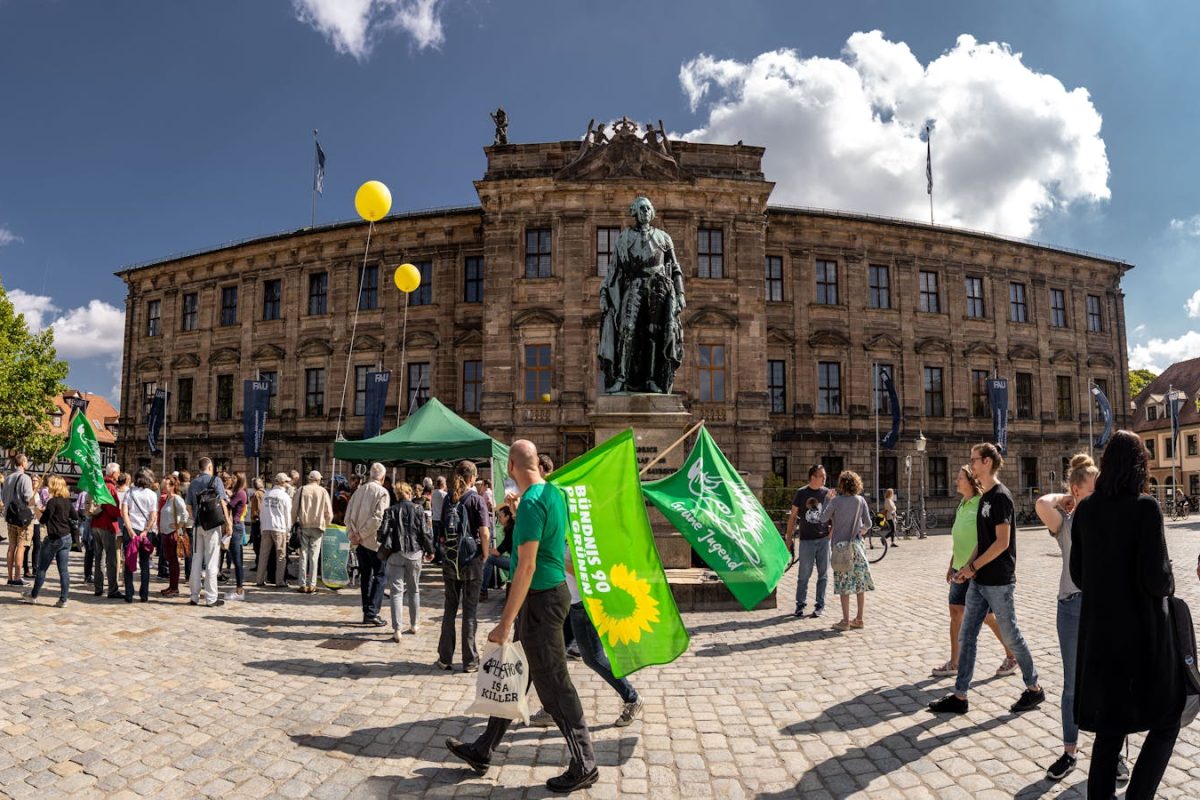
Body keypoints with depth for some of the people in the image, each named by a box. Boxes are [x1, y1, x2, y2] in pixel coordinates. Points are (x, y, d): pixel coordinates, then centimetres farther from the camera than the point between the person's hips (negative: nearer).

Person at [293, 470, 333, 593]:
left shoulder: (301, 490, 0)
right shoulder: (323, 491, -1)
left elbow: (294, 509, 0)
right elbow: (329, 513, -1)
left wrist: (293, 523, 11)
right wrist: (325, 525, 14)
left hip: (303, 526, 1)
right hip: (318, 527, -1)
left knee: (303, 555, 5)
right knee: (314, 556, 3)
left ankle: (303, 584, 4)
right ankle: (311, 585, 3)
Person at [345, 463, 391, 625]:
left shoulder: (359, 491, 8)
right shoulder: (382, 492, -10)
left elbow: (348, 515, 5)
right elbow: (378, 517, -19)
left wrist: (353, 534, -1)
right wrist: (362, 534, -12)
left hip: (359, 542, 6)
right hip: (375, 540, -6)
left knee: (365, 576, 13)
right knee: (379, 576, 3)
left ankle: (367, 612, 17)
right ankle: (372, 613, -4)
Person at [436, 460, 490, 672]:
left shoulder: (448, 499, 5)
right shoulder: (477, 500, -9)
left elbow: (442, 530, 8)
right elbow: (484, 533, -16)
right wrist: (485, 555, -4)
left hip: (451, 561, 4)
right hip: (472, 561, -4)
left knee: (449, 609, 14)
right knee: (470, 611, 4)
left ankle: (445, 658, 19)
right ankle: (470, 661, 10)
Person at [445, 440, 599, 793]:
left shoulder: (531, 503, -21)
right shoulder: (554, 492, 7)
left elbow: (526, 567, -25)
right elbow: (559, 545, 18)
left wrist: (506, 623, -22)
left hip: (541, 600, -10)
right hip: (553, 590, 10)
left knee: (554, 685, 1)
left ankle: (584, 767, 14)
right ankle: (483, 751, 32)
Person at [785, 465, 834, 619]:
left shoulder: (828, 493, 3)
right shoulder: (801, 493, 1)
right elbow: (793, 516, 5)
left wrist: (832, 531, -7)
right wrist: (789, 537, 3)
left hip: (824, 539, 1)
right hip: (806, 540, -1)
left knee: (823, 574, 6)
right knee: (804, 574, 3)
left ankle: (820, 606, 16)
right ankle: (800, 604, 15)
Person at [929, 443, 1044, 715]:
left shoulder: (1001, 496, -15)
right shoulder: (985, 497, 12)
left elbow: (1002, 542, -20)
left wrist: (972, 567, -15)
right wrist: (968, 566, 5)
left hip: (999, 581, -9)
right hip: (979, 580, 9)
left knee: (1011, 636, 7)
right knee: (966, 636, 7)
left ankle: (1034, 689, 27)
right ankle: (960, 696, 12)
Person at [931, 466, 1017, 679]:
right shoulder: (962, 505, 11)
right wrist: (952, 565, 19)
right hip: (961, 569, 8)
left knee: (986, 616, 3)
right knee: (956, 612, 8)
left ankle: (1011, 656, 23)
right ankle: (954, 663, 14)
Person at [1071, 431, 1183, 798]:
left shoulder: (1085, 509, 1)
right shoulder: (1145, 507, -14)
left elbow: (1078, 575, 5)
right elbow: (1156, 578, -18)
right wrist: (1169, 585, 4)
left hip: (1098, 632, 5)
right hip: (1142, 631, -5)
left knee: (1109, 727, 15)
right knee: (1166, 721, 14)